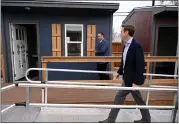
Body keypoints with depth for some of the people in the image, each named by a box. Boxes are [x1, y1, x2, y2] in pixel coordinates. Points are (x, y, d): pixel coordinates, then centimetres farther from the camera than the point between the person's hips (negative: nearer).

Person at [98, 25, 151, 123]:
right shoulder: (126, 45, 6)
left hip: (132, 79, -9)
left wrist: (136, 82, -23)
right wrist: (120, 72, 22)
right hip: (128, 77, 9)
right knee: (138, 99, 19)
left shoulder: (136, 46, -21)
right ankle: (146, 119, 37)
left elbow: (140, 65, -23)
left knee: (119, 97, -1)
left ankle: (111, 120, 16)